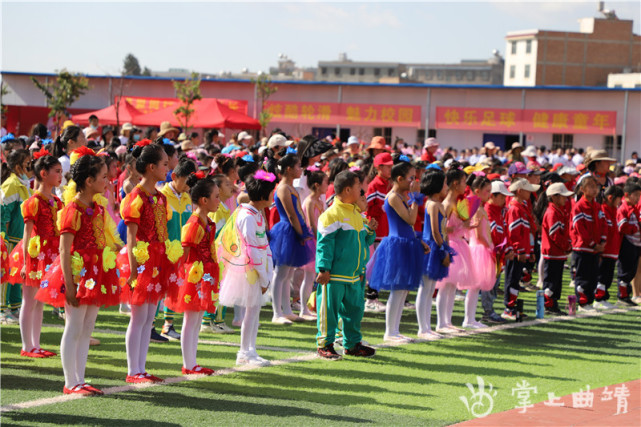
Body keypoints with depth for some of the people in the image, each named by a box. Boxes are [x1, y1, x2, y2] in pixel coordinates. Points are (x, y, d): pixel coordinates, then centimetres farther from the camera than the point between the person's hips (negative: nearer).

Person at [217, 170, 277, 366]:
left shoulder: (258, 214, 12)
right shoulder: (247, 217, -17)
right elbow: (251, 250, -19)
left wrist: (266, 275, 7)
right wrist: (263, 278, -15)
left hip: (259, 269, 9)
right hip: (250, 270, -9)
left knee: (255, 309, 11)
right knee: (251, 309, -4)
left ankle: (250, 351, 17)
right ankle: (244, 353, 4)